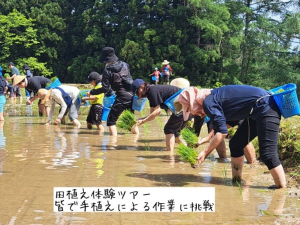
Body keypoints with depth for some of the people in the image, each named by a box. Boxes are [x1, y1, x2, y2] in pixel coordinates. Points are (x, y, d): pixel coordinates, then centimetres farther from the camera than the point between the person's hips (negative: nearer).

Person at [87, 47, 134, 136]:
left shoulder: (107, 70, -8)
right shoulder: (124, 64, 7)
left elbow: (105, 88, -10)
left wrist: (91, 92, 0)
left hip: (122, 97, -6)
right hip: (132, 94, 6)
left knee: (111, 120, 1)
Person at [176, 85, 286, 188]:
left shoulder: (208, 102, -14)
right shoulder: (213, 97, 14)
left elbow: (222, 132, -19)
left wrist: (205, 153, -13)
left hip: (266, 108, -11)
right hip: (257, 112, 11)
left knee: (267, 154, -14)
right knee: (235, 145, 14)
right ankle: (237, 183, 21)